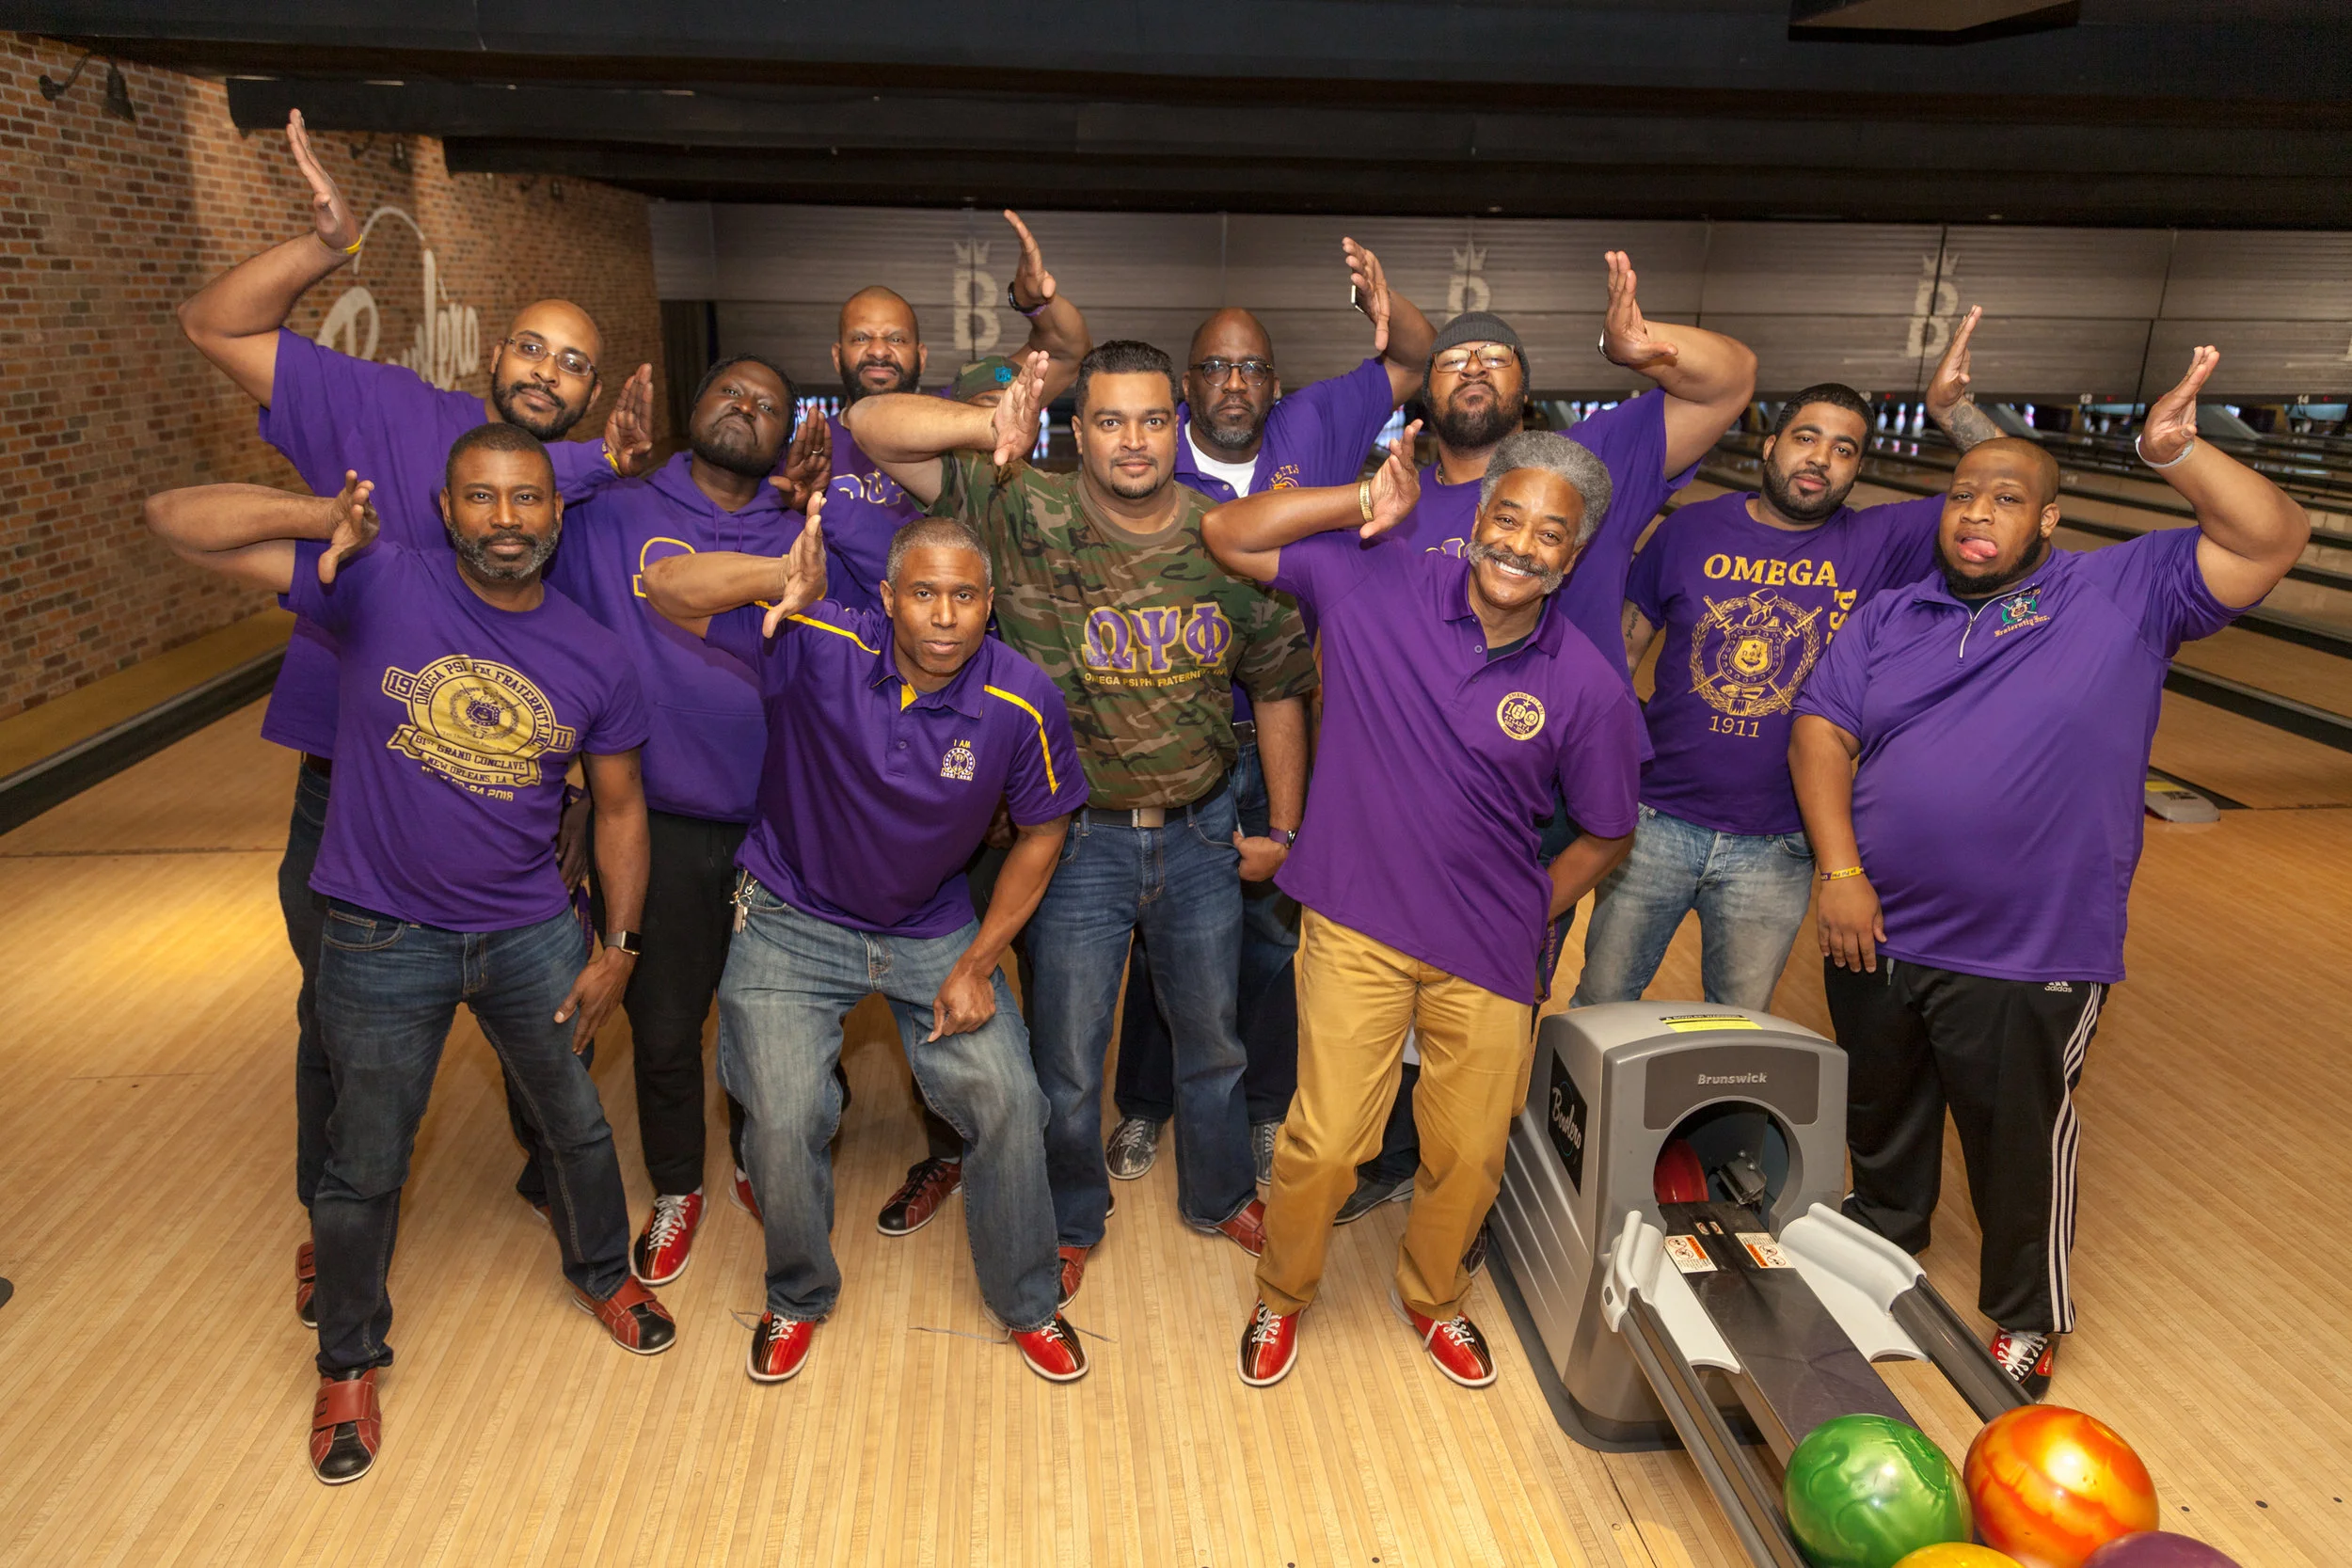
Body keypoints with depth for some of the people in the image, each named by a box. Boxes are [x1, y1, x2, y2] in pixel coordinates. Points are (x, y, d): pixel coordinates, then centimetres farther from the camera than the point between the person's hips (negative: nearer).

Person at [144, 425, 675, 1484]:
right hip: (383, 946, -2)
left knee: (577, 1126, 19)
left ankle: (602, 1273, 49)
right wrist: (328, 517, -28)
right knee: (365, 1170, 13)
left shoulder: (596, 663, -6)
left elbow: (620, 810, 4)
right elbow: (175, 520, -16)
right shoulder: (376, 584, -14)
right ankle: (348, 1364, 39)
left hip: (533, 938, 2)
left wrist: (619, 947, 0)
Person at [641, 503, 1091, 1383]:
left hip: (934, 930, 1)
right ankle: (798, 1298, 26)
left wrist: (976, 966, -6)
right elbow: (665, 588, -25)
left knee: (1008, 1103, -5)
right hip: (795, 924, -1)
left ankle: (1028, 1305, 21)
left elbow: (1041, 834, -3)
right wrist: (780, 579, -44)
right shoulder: (820, 649, -22)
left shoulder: (1022, 702, -18)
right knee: (783, 1121, -7)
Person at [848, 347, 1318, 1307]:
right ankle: (1069, 1222, 40)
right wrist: (990, 427, -36)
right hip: (1077, 836, -2)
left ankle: (1219, 1196, 47)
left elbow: (1278, 687, 6)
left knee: (1212, 1038, 21)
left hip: (1201, 832, 3)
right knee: (1067, 1058, 13)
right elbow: (874, 426, -19)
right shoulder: (1027, 516, -14)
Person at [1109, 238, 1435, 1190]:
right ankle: (1144, 1105, 31)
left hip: (1277, 744, 1)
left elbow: (1413, 360, 3)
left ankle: (1266, 1110, 30)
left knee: (1275, 932, 12)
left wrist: (1382, 299, -17)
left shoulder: (1310, 430, 0)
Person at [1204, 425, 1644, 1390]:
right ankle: (1281, 1297, 33)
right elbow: (1228, 534, -8)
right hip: (1357, 926, -1)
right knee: (1324, 1145, 0)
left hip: (1489, 953, 2)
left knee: (1469, 1156, 15)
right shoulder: (1371, 585, -9)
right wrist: (1366, 503, -16)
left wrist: (1528, 920, 4)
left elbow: (1604, 835, 5)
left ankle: (1433, 1297, 47)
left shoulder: (1588, 687, -9)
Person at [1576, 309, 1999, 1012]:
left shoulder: (1877, 544, -1)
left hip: (1775, 851, 0)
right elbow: (1620, 650, 3)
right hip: (1657, 823, 0)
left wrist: (1951, 409, -18)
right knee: (1600, 1004, 12)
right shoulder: (1691, 530, -1)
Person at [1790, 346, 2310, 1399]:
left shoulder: (2124, 593, -3)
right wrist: (1838, 869, -15)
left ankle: (2027, 1319, 35)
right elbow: (1820, 732, -4)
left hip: (2026, 958, -3)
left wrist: (2177, 453, -27)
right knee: (1880, 1114, 24)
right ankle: (1882, 1233, 52)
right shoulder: (1888, 619, 4)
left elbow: (2273, 539, -13)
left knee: (2020, 1147, 12)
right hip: (1877, 932, 4)